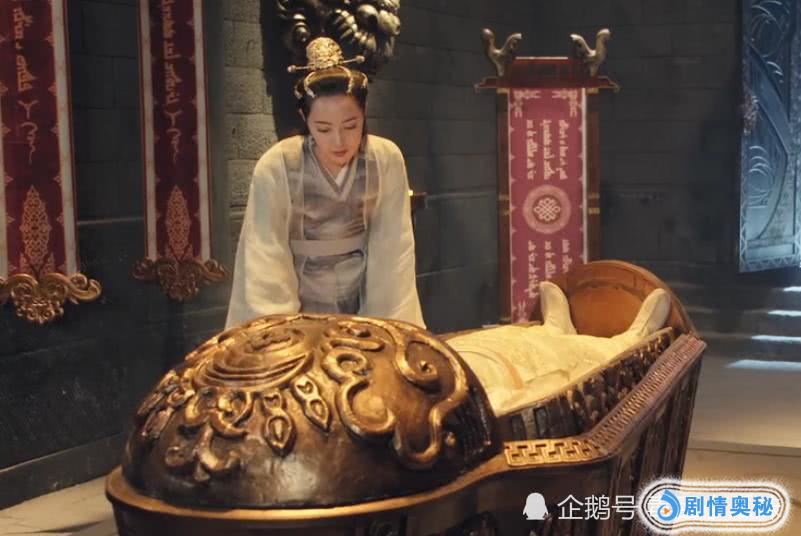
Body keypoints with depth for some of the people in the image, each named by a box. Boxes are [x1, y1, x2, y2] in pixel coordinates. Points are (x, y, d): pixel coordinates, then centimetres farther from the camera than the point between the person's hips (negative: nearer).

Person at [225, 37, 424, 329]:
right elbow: (266, 262, -13)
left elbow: (394, 252, -7)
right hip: (301, 313, -1)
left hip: (365, 308, 1)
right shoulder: (276, 168, -14)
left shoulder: (387, 160, -8)